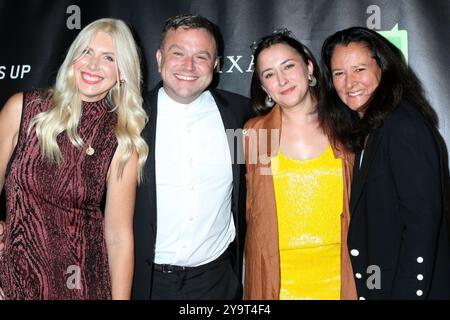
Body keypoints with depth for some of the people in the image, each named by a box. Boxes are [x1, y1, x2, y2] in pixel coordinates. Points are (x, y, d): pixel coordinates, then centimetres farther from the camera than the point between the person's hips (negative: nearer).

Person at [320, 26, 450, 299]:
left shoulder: (405, 126, -18)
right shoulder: (366, 129, 9)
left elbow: (422, 225, -22)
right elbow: (371, 221, 8)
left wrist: (406, 293, -22)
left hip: (412, 286, -8)